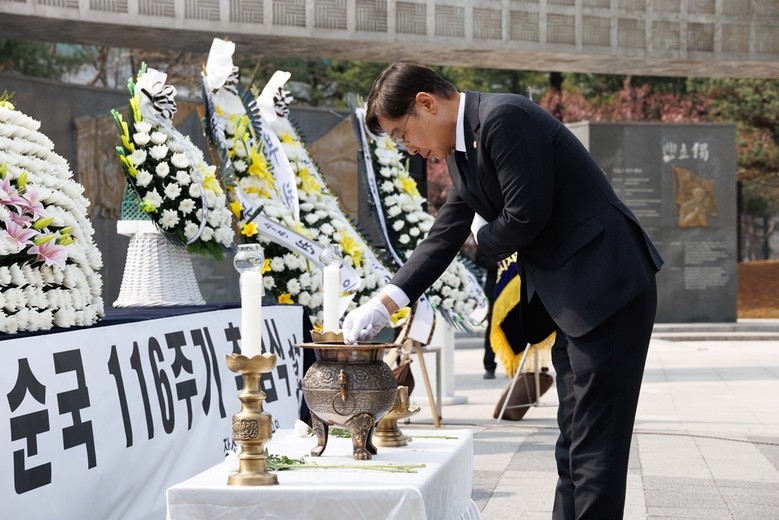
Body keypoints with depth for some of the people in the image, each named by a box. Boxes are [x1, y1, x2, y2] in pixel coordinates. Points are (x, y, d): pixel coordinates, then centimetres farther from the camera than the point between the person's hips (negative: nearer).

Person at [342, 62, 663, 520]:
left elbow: (527, 216, -21)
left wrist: (485, 234, 1)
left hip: (608, 288, -10)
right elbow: (444, 237, 15)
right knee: (574, 442, 14)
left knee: (594, 444, -7)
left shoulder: (504, 117, -17)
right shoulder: (464, 150, 13)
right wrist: (385, 302, 6)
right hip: (570, 302, 10)